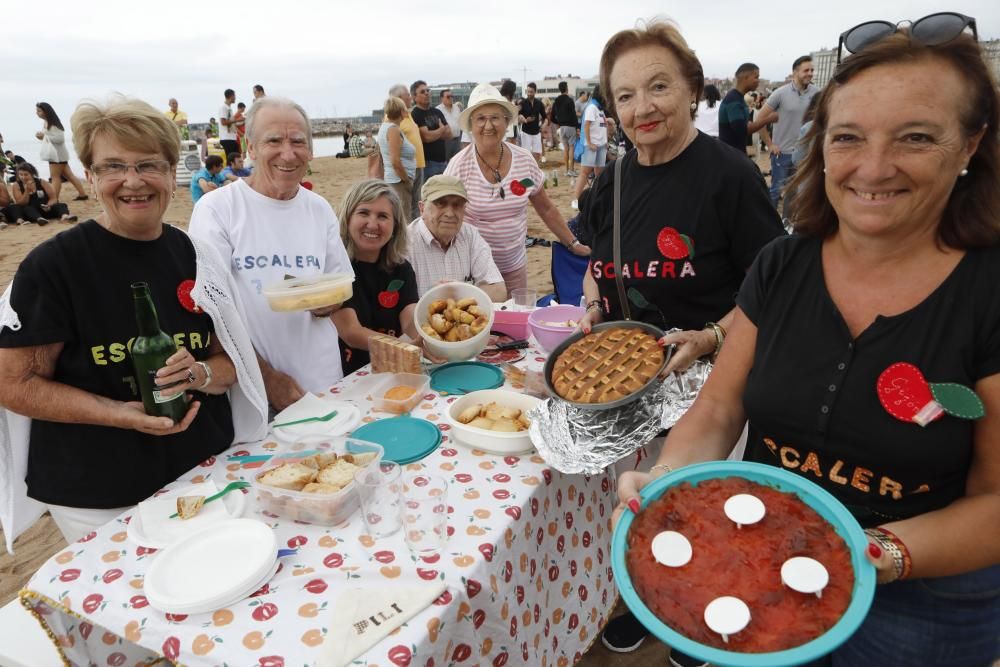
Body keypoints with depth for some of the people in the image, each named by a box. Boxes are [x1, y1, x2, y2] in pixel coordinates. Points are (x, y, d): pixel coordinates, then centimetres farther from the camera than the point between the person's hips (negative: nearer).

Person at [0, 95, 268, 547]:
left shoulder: (196, 258, 0)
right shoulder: (52, 265, -12)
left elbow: (229, 361, 5)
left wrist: (200, 374, -17)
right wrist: (120, 413, -23)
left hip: (206, 474, 4)